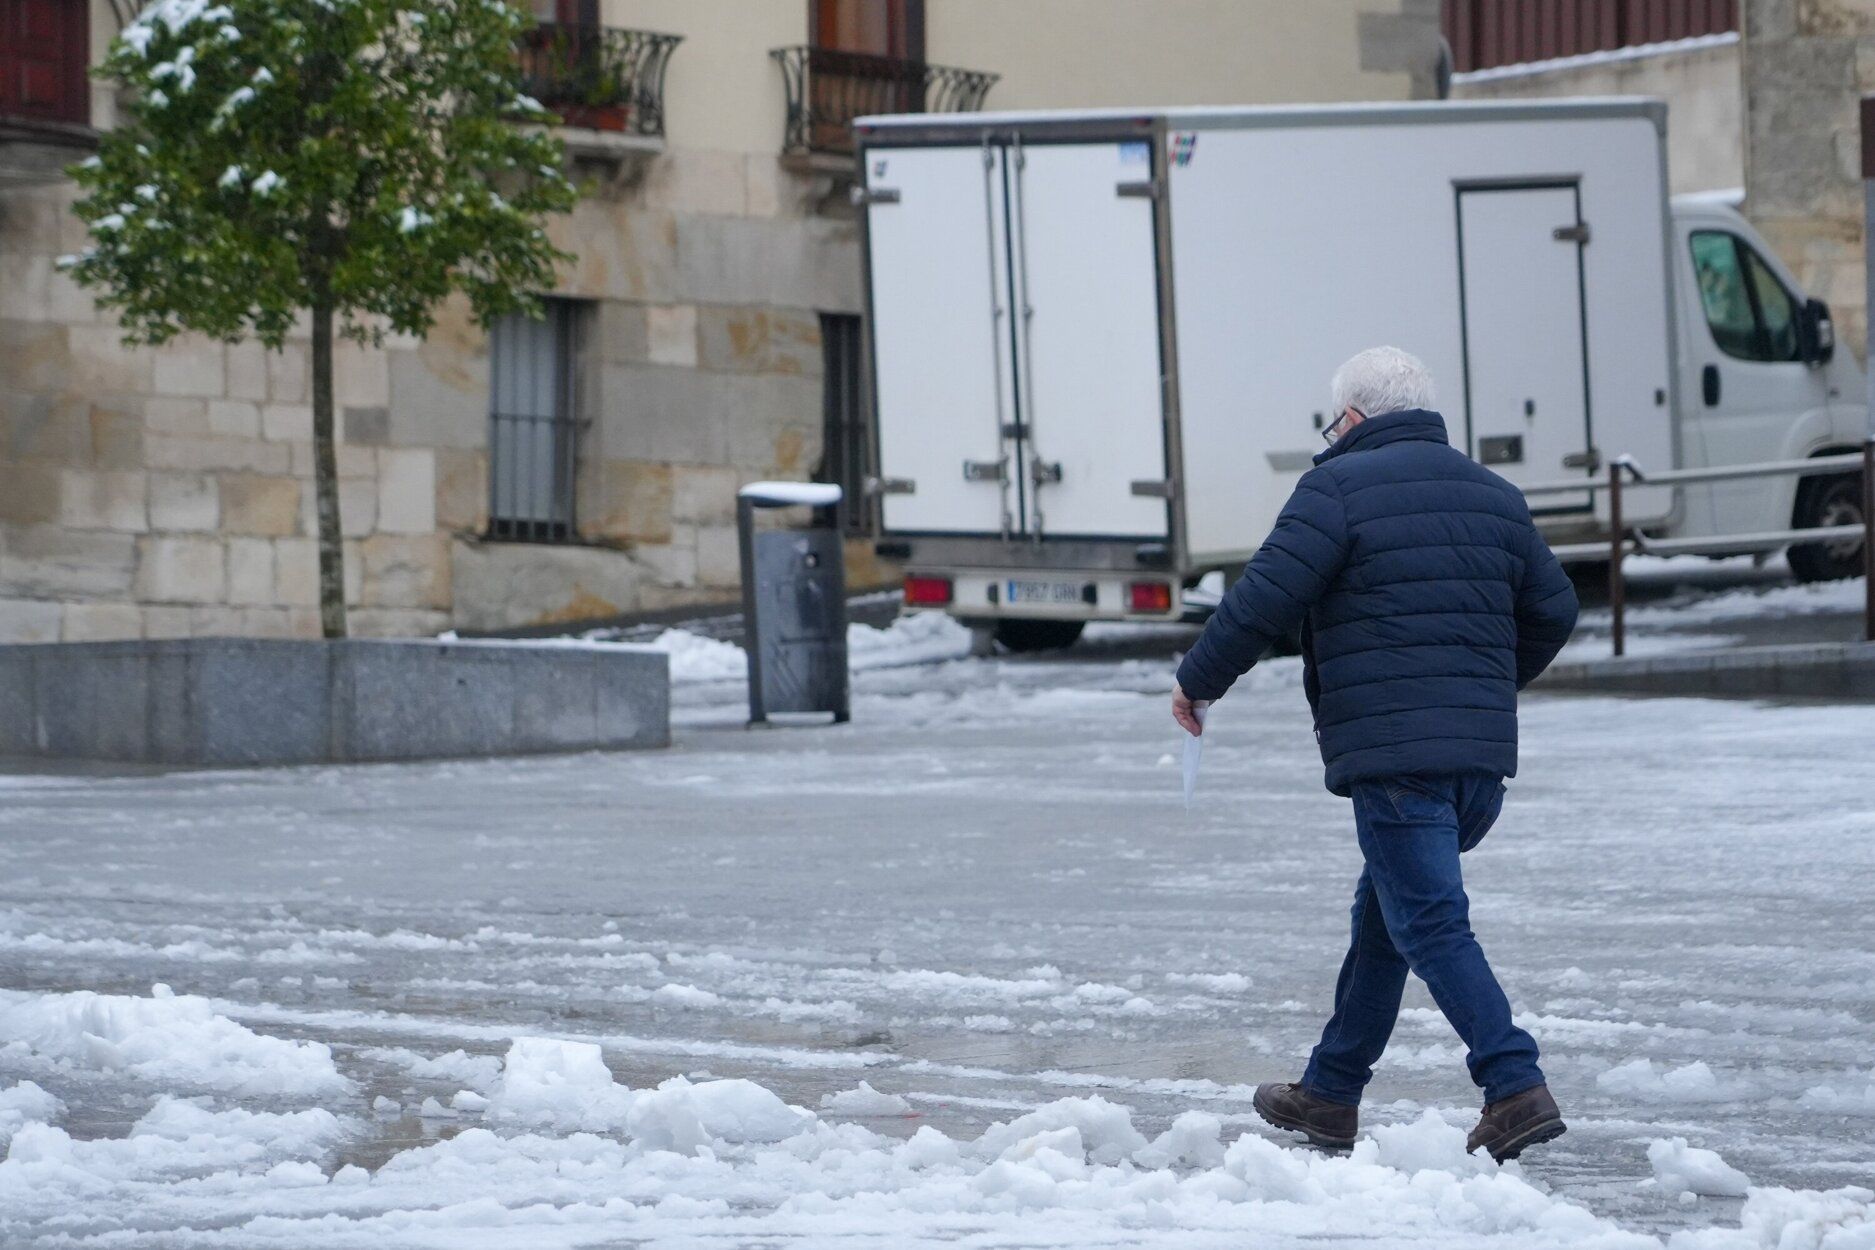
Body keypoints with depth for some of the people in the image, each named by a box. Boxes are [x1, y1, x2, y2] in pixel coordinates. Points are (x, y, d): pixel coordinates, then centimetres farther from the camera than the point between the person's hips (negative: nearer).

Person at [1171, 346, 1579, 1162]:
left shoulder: (1340, 487, -5)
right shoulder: (1494, 495, 16)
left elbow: (1265, 599, -11)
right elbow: (1553, 609, 22)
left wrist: (1197, 682, 3)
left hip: (1392, 752, -8)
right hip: (1484, 754, 8)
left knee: (1429, 925, -7)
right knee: (1384, 911, 19)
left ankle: (1516, 1088, -19)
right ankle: (1329, 1094, 27)